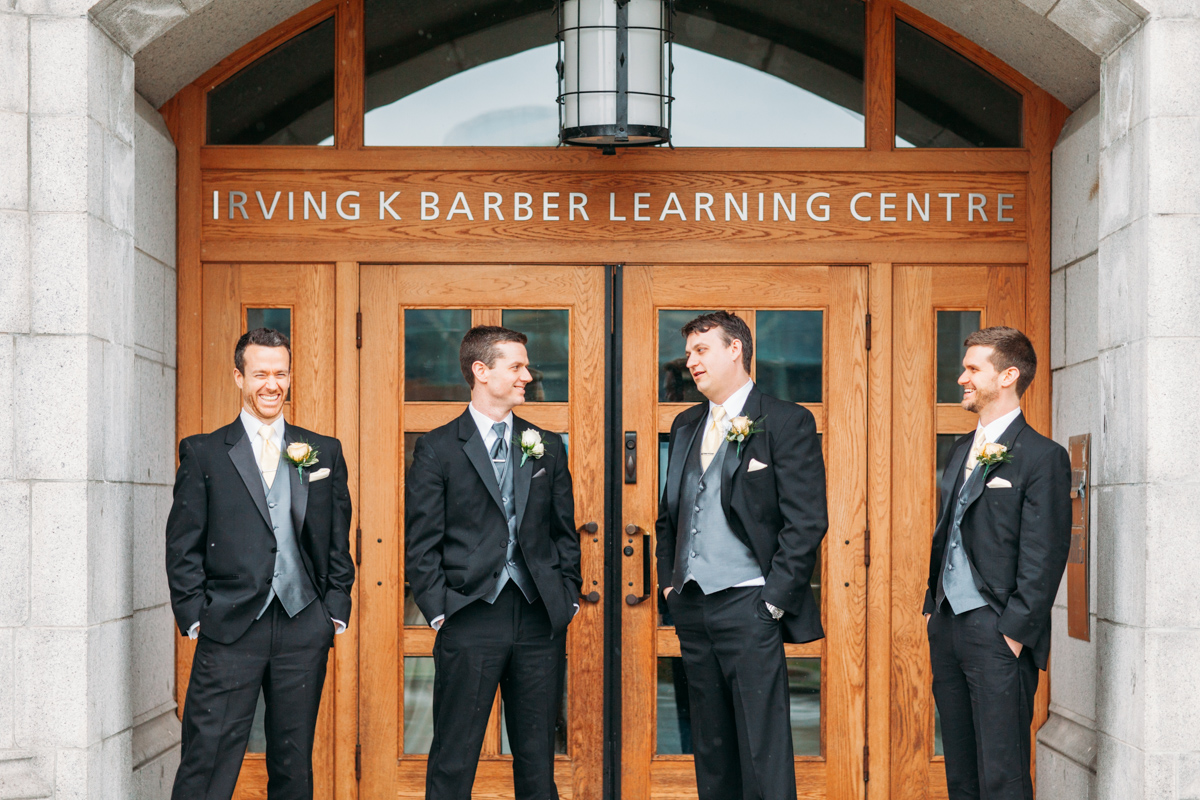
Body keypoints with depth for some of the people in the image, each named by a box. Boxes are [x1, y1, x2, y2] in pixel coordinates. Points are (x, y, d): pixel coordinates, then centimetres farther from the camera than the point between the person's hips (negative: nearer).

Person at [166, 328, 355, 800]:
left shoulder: (324, 453, 12)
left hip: (303, 629, 3)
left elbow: (339, 542, 13)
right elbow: (183, 546, 3)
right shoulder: (203, 453, 5)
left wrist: (335, 612, 5)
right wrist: (194, 617, -4)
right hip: (229, 629, -2)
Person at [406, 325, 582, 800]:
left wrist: (568, 597, 6)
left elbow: (565, 532, 15)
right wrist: (438, 610, -9)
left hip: (540, 619, 4)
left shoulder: (547, 447, 13)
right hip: (471, 618, -3)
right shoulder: (438, 449, 1)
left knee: (537, 760, 9)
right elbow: (422, 543, -2)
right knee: (453, 760, 1)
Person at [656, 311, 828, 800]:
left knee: (764, 752, -7)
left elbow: (807, 520, -10)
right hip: (691, 606, 7)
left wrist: (775, 597, -13)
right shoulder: (685, 427, 16)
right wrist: (668, 581, 13)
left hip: (747, 607, -7)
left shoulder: (787, 423, -4)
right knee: (711, 746, 11)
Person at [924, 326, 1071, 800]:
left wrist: (1015, 632, -16)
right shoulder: (963, 450, 16)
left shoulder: (1043, 457, -9)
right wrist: (932, 605, 16)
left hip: (998, 634, -8)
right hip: (948, 627, 8)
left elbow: (1044, 557, -12)